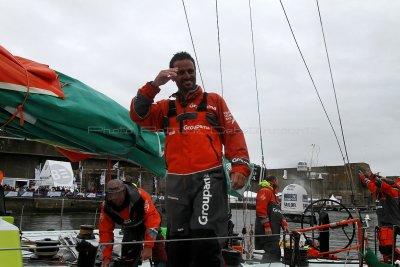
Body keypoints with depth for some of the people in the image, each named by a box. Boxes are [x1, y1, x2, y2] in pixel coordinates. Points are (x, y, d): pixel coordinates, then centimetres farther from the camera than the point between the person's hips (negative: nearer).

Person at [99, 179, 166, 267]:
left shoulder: (139, 196, -39)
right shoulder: (106, 207, -25)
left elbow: (152, 217, -38)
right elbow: (105, 231, -15)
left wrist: (148, 246, -40)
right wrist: (106, 257, -17)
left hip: (146, 221, -3)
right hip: (130, 228, 3)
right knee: (127, 254, -7)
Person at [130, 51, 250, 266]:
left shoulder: (213, 101, 15)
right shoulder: (166, 107, 19)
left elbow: (233, 134, 8)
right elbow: (138, 114, 4)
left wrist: (240, 167, -5)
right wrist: (155, 84, -6)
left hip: (209, 178, -3)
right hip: (176, 182, 3)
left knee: (205, 239, -17)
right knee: (177, 244, 7)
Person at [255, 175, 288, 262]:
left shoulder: (273, 195, 28)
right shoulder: (265, 191, -4)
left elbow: (278, 214, 28)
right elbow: (261, 209, -16)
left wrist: (284, 224, 13)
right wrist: (266, 225, -21)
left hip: (274, 231, 10)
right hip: (266, 230, -10)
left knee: (276, 254, 9)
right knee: (272, 253, -16)